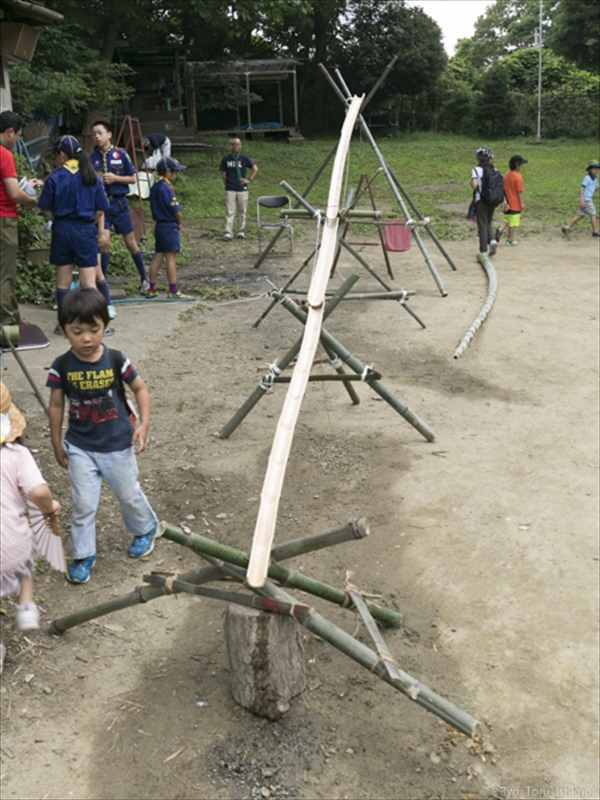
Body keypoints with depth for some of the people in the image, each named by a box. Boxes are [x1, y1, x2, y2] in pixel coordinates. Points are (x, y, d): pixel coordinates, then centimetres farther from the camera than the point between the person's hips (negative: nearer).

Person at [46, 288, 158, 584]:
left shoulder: (116, 360, -14)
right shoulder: (61, 367, -12)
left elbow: (140, 389, -1)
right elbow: (56, 406, 0)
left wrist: (144, 424, -11)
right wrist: (57, 443, 4)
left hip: (118, 445, 0)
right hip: (80, 447, 0)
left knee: (129, 495, 17)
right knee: (83, 504, 6)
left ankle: (145, 529, 44)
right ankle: (83, 555, 23)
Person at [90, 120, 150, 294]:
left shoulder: (121, 154, -1)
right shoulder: (92, 158, 3)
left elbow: (133, 178, 2)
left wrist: (115, 178, -12)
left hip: (119, 203, -1)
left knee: (131, 243, 6)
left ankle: (144, 279, 19)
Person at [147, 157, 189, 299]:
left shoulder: (155, 187, 12)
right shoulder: (166, 188, -15)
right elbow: (176, 210, -17)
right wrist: (179, 223, 1)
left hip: (159, 225, 9)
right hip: (169, 226, -9)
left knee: (158, 257, 11)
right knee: (171, 258, -5)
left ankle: (152, 289, 14)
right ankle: (173, 291, -3)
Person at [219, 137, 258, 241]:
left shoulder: (244, 158, 1)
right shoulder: (226, 159, 1)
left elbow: (255, 169, 7)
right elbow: (223, 173, 9)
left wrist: (249, 180, 1)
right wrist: (227, 184, 5)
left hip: (242, 189, 1)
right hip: (230, 190, -1)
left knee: (242, 211, 7)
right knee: (229, 212, -5)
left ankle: (241, 232, 17)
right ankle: (228, 233, -5)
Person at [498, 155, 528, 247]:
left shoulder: (506, 175, 5)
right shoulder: (518, 177, -16)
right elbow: (519, 191, -15)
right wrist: (522, 203, -10)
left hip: (508, 204, 7)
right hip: (516, 204, -7)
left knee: (507, 220, 18)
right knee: (513, 223, 3)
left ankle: (501, 229, -8)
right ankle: (510, 240, 10)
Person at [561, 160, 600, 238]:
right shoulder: (587, 178, -12)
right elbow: (582, 188, -16)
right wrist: (582, 200, -22)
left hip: (589, 199, 9)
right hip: (586, 200, -9)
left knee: (580, 215, 9)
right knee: (593, 215, -5)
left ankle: (567, 228, 10)